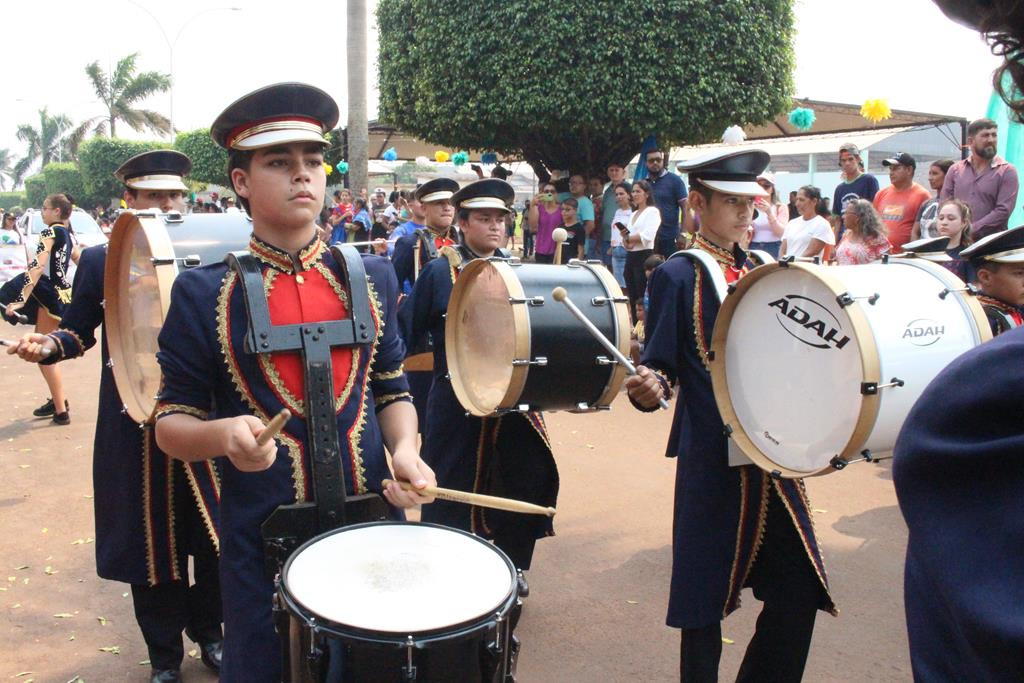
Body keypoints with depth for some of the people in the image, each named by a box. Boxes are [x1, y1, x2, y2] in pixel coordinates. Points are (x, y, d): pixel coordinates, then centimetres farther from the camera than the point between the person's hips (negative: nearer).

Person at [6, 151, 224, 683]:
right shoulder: (98, 261, 3)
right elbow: (79, 330, 8)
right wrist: (48, 345, -12)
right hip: (135, 426, 0)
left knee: (218, 536, 7)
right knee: (150, 541, 10)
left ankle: (206, 629, 33)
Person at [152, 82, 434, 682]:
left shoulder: (373, 278, 3)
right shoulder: (202, 294, -6)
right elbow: (171, 424, -2)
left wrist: (405, 451, -9)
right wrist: (223, 434, -24)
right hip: (261, 540, -2)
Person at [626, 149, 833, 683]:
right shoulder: (677, 276, -7)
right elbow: (660, 369, -10)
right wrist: (647, 390, -30)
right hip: (713, 464, -6)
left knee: (799, 591, 8)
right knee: (706, 600, 4)